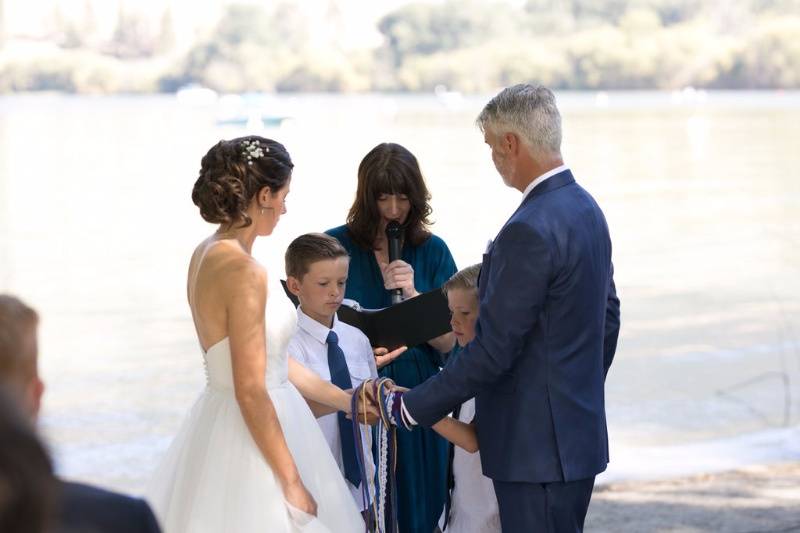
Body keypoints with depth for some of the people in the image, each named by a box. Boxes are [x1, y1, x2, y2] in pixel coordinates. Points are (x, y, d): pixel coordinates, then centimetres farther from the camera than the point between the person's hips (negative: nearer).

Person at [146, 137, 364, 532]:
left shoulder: (207, 255, 6)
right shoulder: (244, 273, -22)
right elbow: (251, 392, -22)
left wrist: (349, 401, 17)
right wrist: (292, 481, -16)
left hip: (220, 423, 9)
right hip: (252, 437, -9)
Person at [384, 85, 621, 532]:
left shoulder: (529, 231, -22)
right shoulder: (586, 208, 8)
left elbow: (491, 353, -20)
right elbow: (608, 316, 18)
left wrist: (408, 408, -13)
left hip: (536, 449, -10)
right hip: (580, 434, 10)